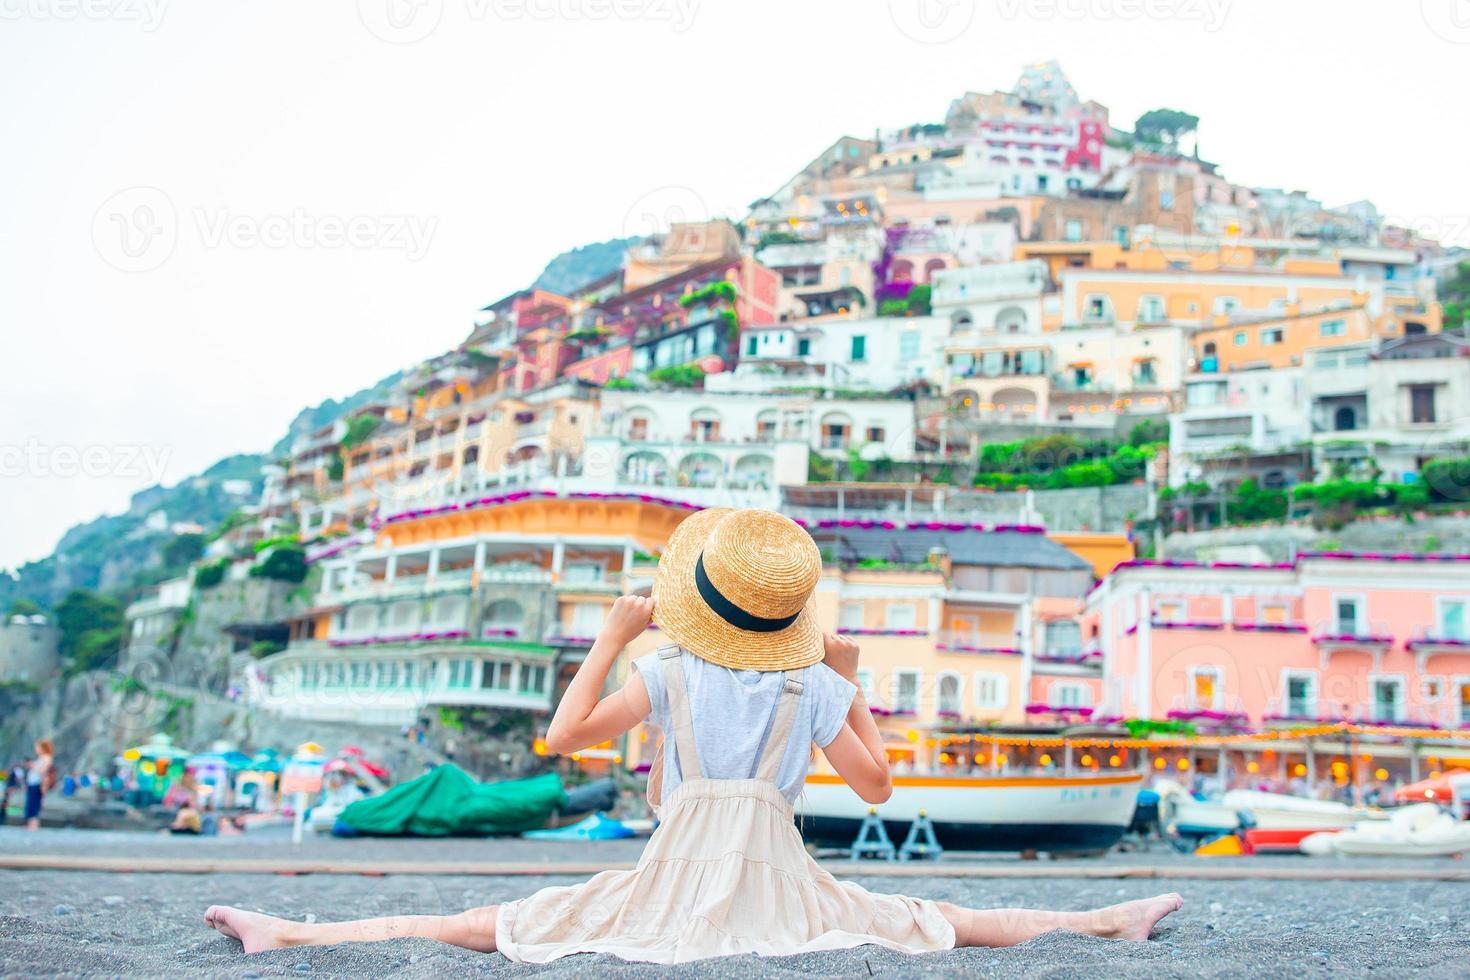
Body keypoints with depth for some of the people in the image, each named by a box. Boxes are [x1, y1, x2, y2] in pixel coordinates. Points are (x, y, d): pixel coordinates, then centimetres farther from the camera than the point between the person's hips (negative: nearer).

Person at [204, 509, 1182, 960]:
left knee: (487, 925, 1)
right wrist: (854, 685, 15)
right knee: (937, 922, 15)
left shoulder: (669, 672, -5)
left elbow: (563, 736, -4)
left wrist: (610, 639, 3)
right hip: (781, 886, 1)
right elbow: (877, 784, 6)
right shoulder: (817, 688, -3)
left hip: (673, 882, -1)